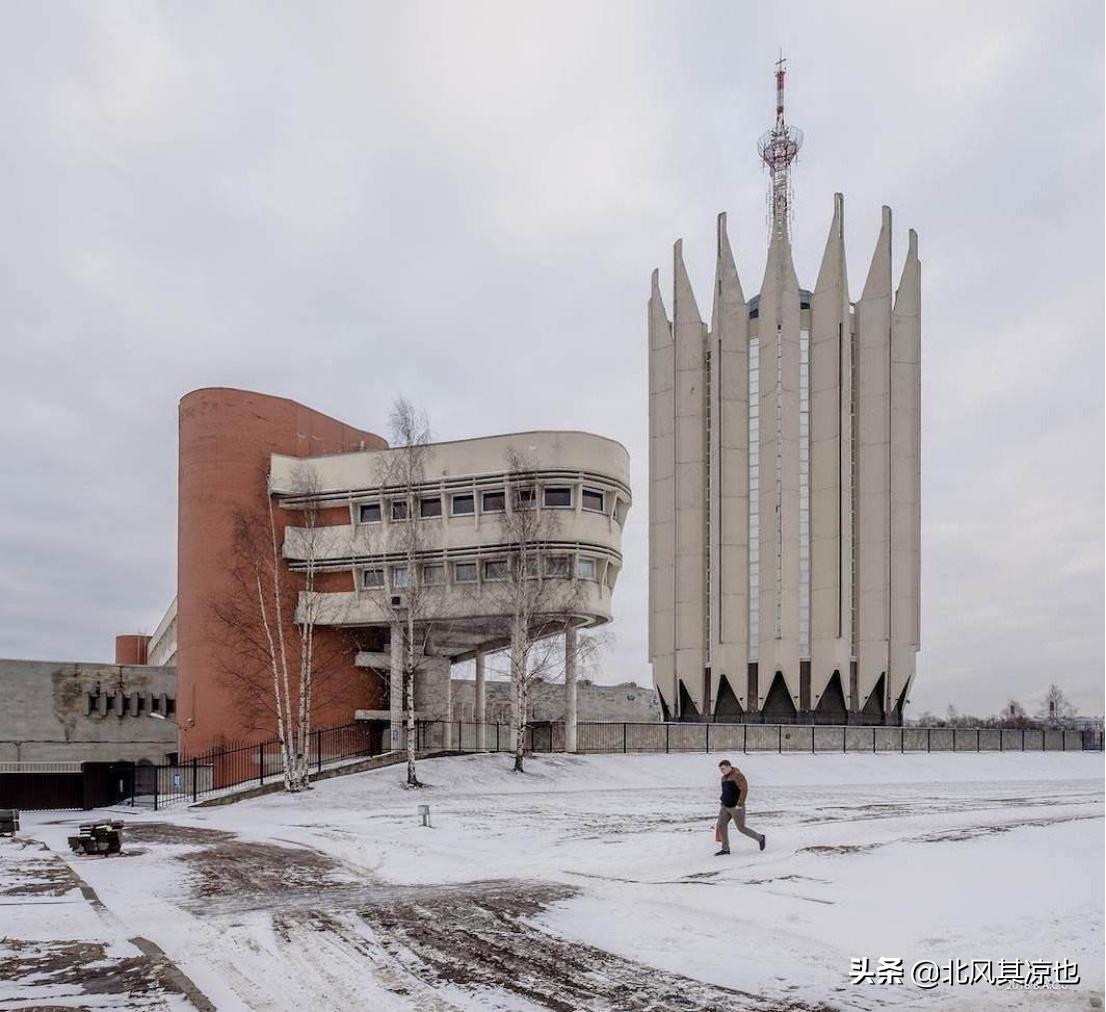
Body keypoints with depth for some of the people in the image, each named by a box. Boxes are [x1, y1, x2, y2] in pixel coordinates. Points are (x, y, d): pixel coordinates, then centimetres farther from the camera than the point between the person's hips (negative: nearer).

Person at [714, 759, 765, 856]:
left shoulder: (738, 775, -15)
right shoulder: (724, 777, 12)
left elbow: (744, 790, -22)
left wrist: (739, 804, -27)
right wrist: (723, 803, 24)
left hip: (736, 807, -8)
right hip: (725, 807, 8)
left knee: (741, 828, -1)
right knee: (721, 825, -2)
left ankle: (760, 838, 19)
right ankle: (725, 849, 5)